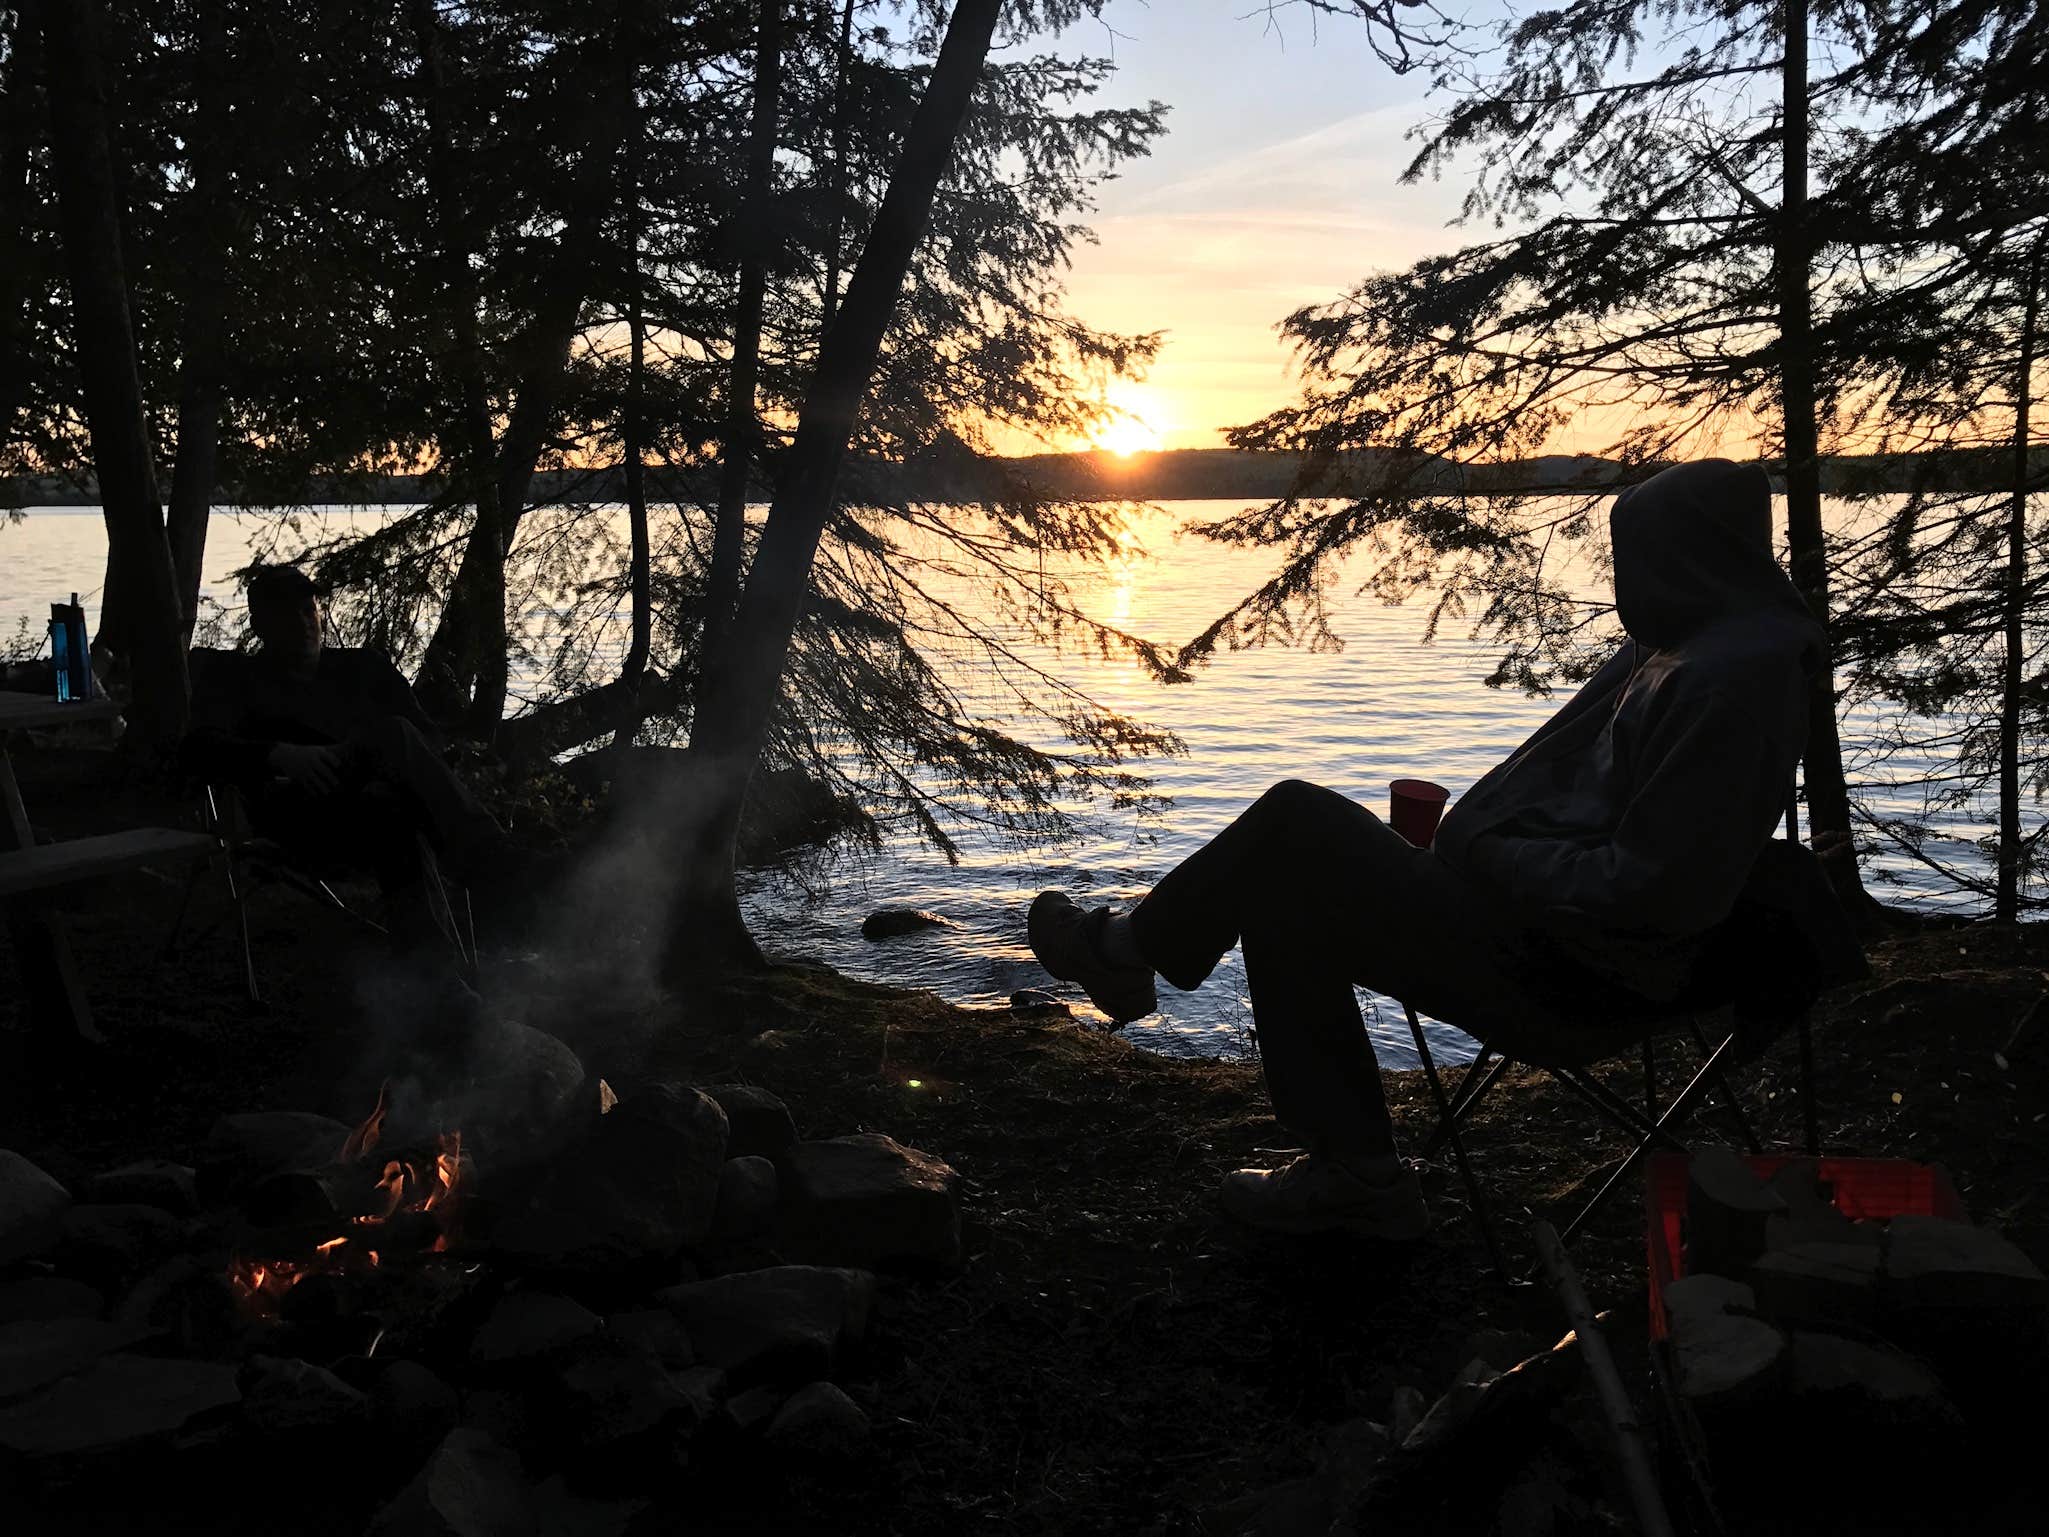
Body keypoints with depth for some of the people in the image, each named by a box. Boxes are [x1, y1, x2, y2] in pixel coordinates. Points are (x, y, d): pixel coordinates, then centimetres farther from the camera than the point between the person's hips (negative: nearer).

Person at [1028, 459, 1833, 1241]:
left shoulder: (1731, 679, -21)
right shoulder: (1685, 649, 12)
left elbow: (1653, 889, -25)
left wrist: (1499, 859, -14)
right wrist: (1481, 837, 6)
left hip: (1562, 982, -10)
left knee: (1295, 823, -8)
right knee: (1283, 896, 10)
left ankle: (1126, 946, 17)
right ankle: (1355, 1171, 12)